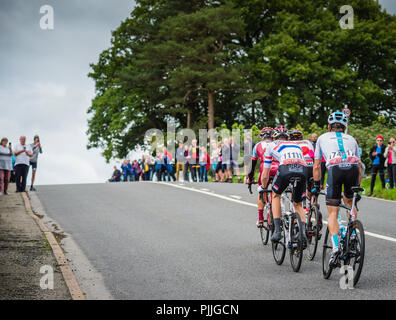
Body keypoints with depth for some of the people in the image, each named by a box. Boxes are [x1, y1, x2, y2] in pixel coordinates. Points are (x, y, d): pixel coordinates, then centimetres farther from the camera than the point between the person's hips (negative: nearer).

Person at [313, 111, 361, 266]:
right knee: (349, 201, 31)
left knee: (332, 213, 3)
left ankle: (335, 246, -14)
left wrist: (316, 186, 37)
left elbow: (316, 166, 28)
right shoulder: (351, 139, 33)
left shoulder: (323, 138, 29)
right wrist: (358, 188, 39)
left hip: (335, 169, -2)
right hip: (353, 168, 2)